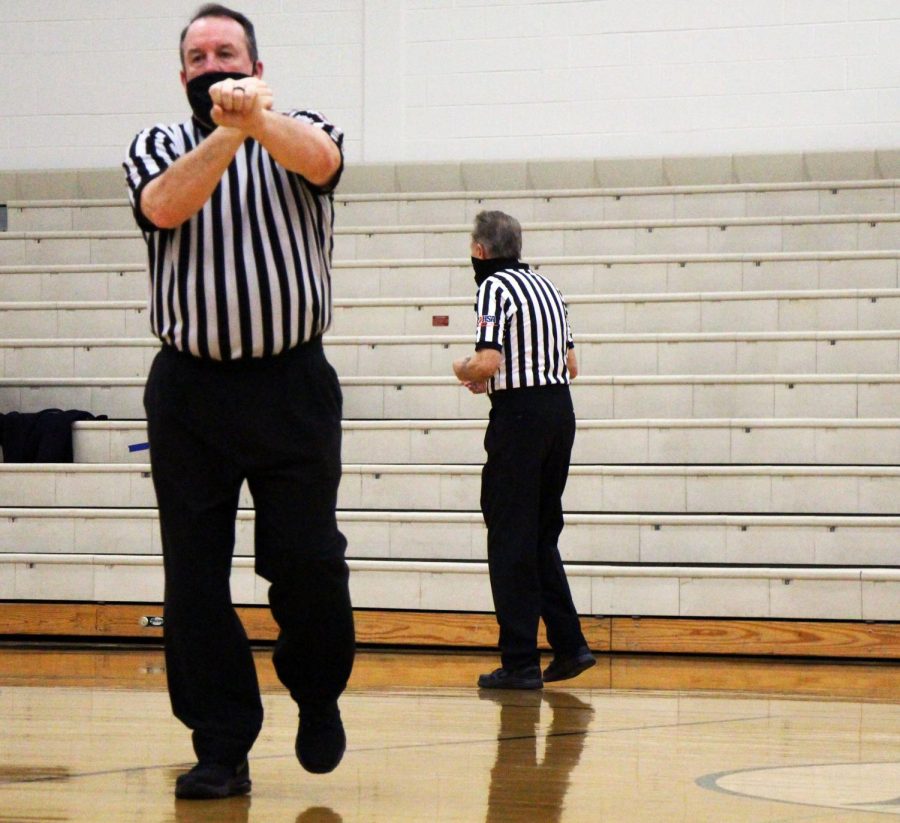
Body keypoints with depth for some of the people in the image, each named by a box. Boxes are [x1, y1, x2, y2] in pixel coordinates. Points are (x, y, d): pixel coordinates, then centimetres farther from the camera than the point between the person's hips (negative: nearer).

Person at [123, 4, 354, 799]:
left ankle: (318, 694, 22)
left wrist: (256, 117, -40)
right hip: (189, 386, 2)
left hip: (293, 383, -1)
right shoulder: (158, 145, 10)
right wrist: (228, 131, -28)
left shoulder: (299, 132, 7)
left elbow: (318, 160, -19)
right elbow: (166, 206, -13)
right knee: (194, 573, -1)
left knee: (307, 560, -6)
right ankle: (222, 748, 6)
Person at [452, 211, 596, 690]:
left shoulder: (495, 288, -10)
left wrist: (464, 370, 1)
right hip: (560, 409, 8)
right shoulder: (544, 286, 16)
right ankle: (569, 645, 13)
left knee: (510, 538, -3)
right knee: (541, 536, 16)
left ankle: (520, 662, -3)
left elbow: (488, 362, -21)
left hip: (519, 417, -8)